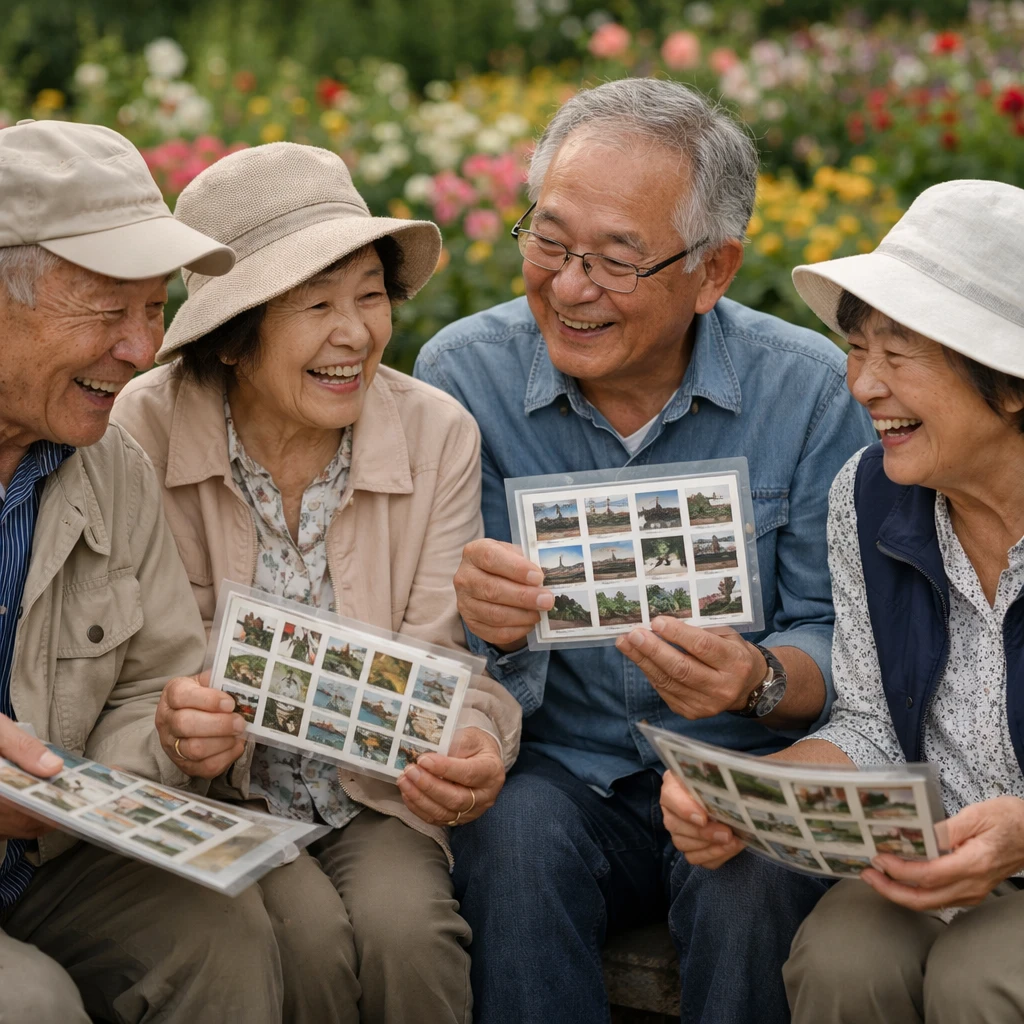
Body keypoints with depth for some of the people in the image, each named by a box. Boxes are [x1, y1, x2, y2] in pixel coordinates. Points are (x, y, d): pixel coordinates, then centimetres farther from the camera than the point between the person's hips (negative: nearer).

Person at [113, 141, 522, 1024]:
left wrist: (476, 748, -30)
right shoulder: (144, 432, -12)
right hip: (216, 792, -1)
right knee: (306, 939, -27)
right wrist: (177, 727, -33)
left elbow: (440, 661, -7)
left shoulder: (438, 435, -6)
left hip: (380, 793, 1)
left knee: (405, 926, -27)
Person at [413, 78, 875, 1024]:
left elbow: (840, 646, -3)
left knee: (754, 868, -32)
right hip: (556, 772, 1)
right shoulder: (462, 374, -4)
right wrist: (483, 623, -29)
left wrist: (757, 680, -27)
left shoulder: (810, 390, -6)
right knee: (518, 834, -32)